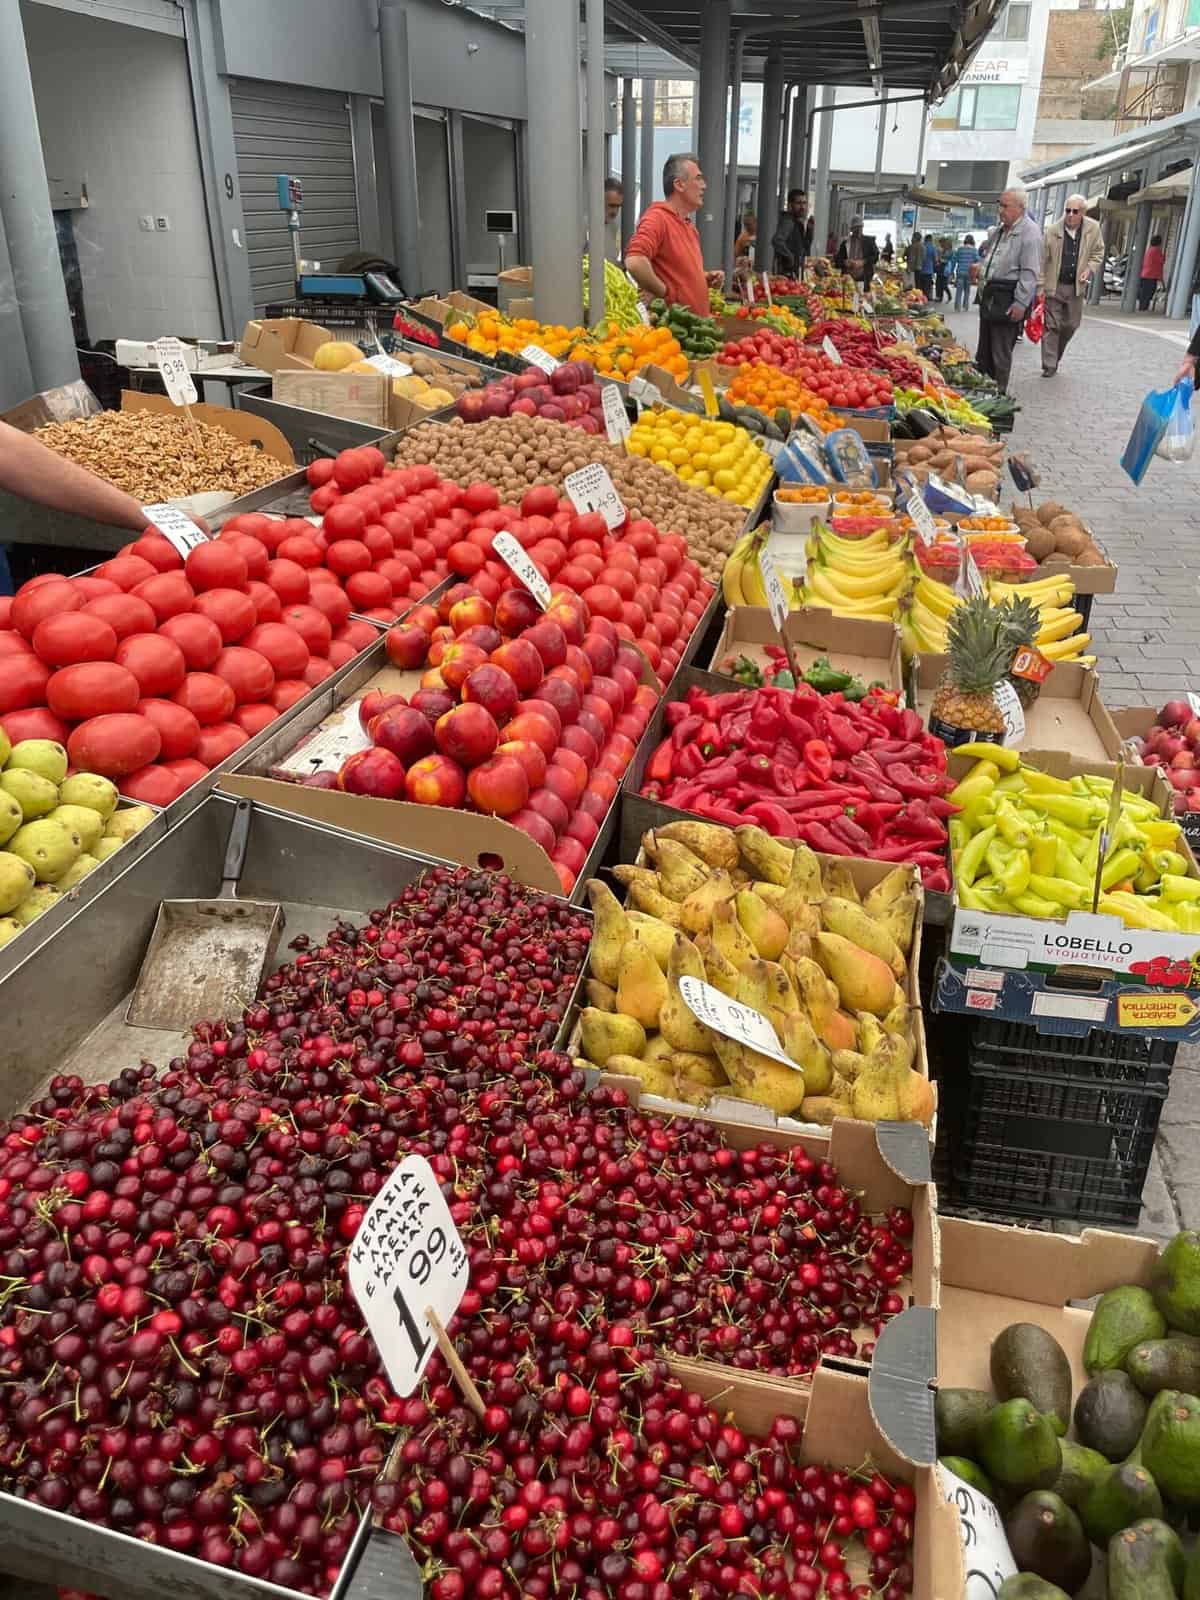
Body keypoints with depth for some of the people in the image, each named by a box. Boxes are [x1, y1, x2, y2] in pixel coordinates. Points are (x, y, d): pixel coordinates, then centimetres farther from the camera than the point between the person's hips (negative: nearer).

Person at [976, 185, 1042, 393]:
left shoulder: (1030, 231, -12)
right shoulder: (997, 231, 15)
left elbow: (1030, 272, -17)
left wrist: (1021, 303, -22)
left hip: (1009, 299, -9)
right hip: (990, 295, 9)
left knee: (1000, 355, -5)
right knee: (984, 351, 14)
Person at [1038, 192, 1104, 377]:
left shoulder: (1093, 228, -2)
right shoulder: (1052, 230, -10)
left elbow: (1098, 253, 12)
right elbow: (1042, 260, -7)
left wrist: (1089, 269, -8)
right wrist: (1039, 287, -11)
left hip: (1076, 287, 3)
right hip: (1053, 286, -3)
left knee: (1070, 325, 10)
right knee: (1051, 326, -2)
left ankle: (1055, 357, 30)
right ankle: (1049, 365, 3)